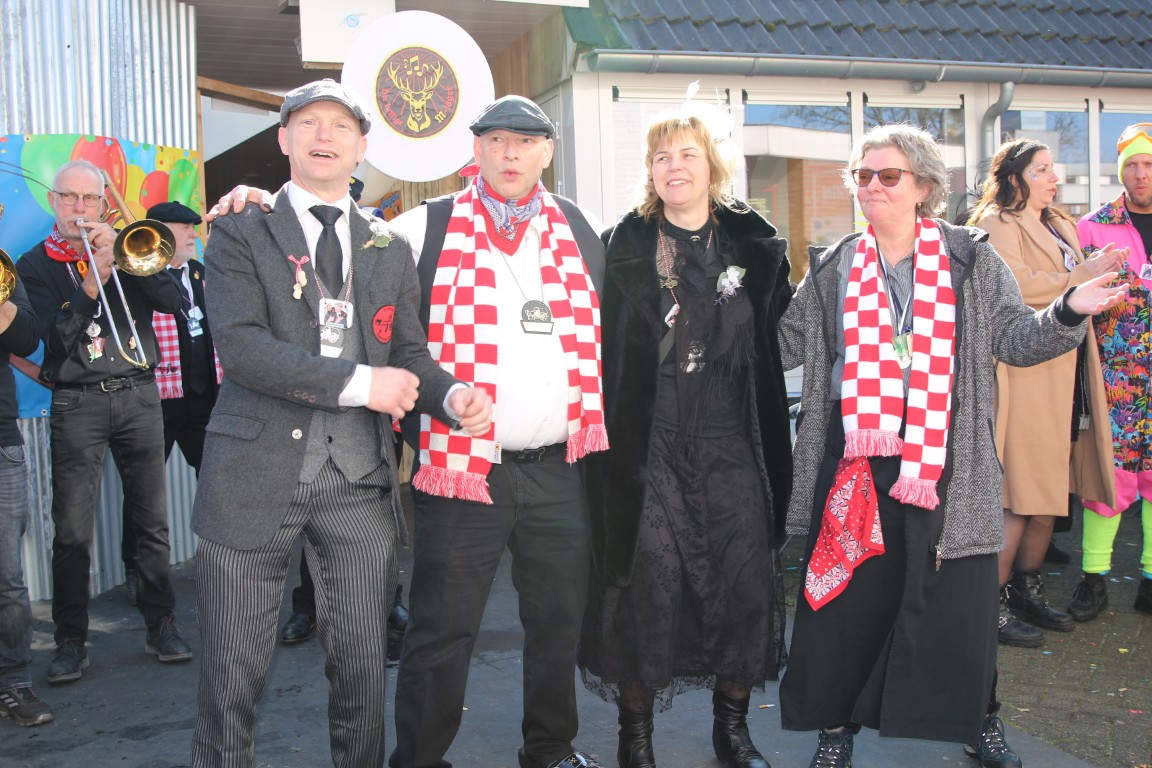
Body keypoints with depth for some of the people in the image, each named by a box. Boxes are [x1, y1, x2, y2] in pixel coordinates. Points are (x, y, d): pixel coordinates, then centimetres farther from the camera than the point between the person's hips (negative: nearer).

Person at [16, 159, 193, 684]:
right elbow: (54, 337, -8)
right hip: (77, 403, -1)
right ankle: (71, 641, 7)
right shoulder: (36, 265, 6)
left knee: (153, 521, 4)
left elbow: (173, 300, -3)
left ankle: (161, 626, 14)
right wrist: (91, 282, -20)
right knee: (72, 531, -3)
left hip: (138, 396, 2)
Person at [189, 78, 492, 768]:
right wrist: (358, 382, -15)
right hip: (258, 474, -3)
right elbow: (241, 346, -11)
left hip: (359, 479, 3)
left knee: (363, 664, 9)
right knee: (236, 669, 4)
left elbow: (409, 354, 13)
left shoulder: (390, 249, 16)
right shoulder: (240, 235, 4)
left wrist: (451, 396, -9)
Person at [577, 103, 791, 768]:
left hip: (731, 445, 2)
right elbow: (601, 346, 2)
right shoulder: (625, 247, 3)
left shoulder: (754, 245, 7)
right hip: (649, 446, -2)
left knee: (744, 579, 4)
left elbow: (779, 335, 11)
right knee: (647, 582, 0)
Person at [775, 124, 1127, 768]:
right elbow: (789, 342, 11)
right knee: (850, 593, 6)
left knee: (956, 597, 6)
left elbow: (1013, 338, 1)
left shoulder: (971, 258, 3)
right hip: (855, 462, 1)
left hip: (945, 463, -1)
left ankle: (977, 716, 30)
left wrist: (1069, 312, -16)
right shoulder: (834, 268, 8)